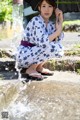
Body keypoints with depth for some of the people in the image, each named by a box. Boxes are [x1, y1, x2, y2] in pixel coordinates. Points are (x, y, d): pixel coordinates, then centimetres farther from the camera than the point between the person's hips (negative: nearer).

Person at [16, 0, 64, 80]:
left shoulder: (50, 23, 5)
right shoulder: (36, 20, -19)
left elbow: (59, 39, -8)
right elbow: (42, 42, -31)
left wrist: (60, 20, -8)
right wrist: (58, 31, -23)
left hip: (34, 53, 8)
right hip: (24, 55, -8)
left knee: (59, 48, -1)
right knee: (52, 47, -25)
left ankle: (39, 66, 8)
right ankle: (31, 69, -9)